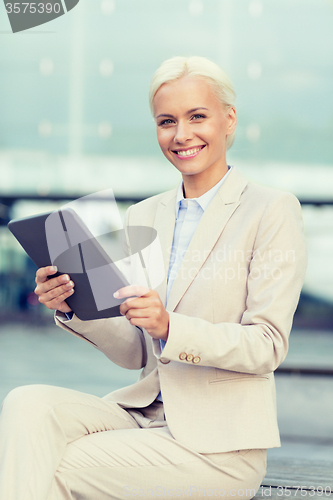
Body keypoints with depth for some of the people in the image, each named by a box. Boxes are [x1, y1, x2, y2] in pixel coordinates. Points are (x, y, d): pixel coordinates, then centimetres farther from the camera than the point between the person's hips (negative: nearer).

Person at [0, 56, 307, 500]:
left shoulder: (272, 210, -5)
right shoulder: (143, 216, 12)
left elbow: (267, 346, -11)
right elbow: (136, 354, 12)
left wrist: (170, 328, -26)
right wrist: (73, 309, -7)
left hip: (219, 442, -5)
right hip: (145, 411, 5)